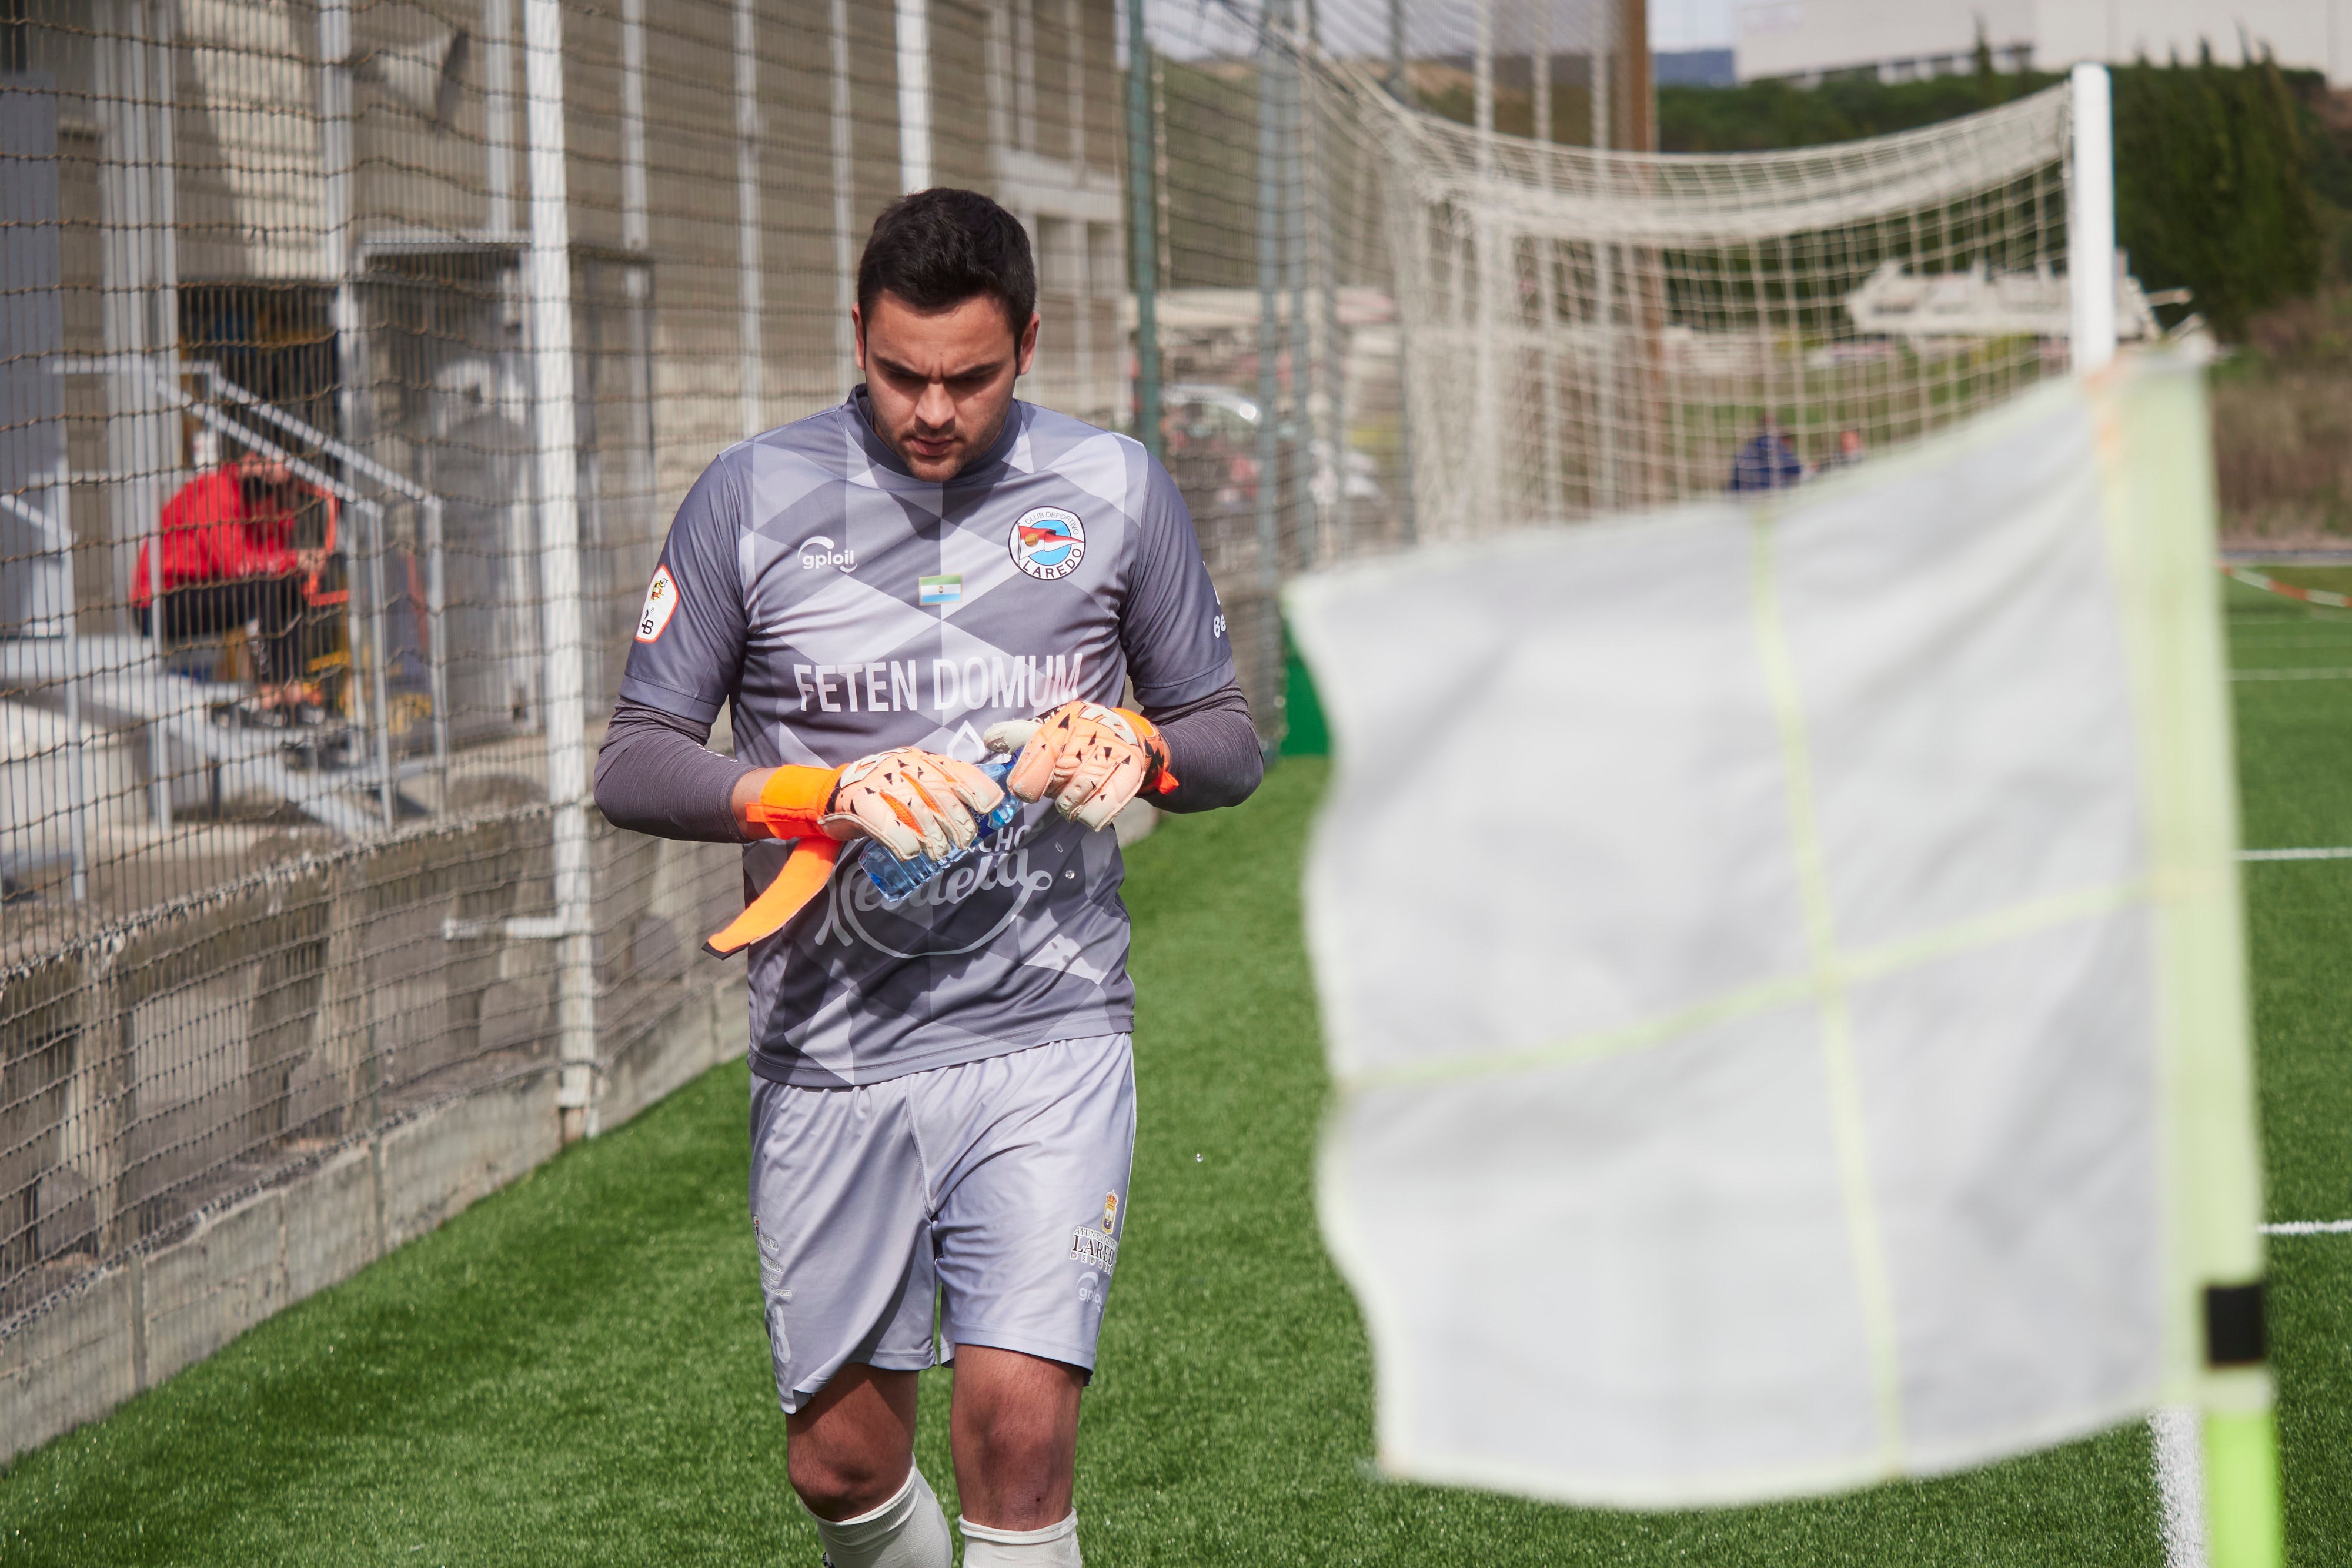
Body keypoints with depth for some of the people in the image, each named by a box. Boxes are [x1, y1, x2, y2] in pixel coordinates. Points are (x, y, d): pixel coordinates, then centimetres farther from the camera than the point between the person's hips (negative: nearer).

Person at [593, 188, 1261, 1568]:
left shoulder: (1115, 490, 5)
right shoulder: (752, 498, 2)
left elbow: (1231, 741, 13)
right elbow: (632, 765, 1)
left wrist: (1136, 747, -9)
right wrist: (823, 793, -16)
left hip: (1046, 1039, -1)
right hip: (828, 1053, 1)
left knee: (1019, 1417, -16)